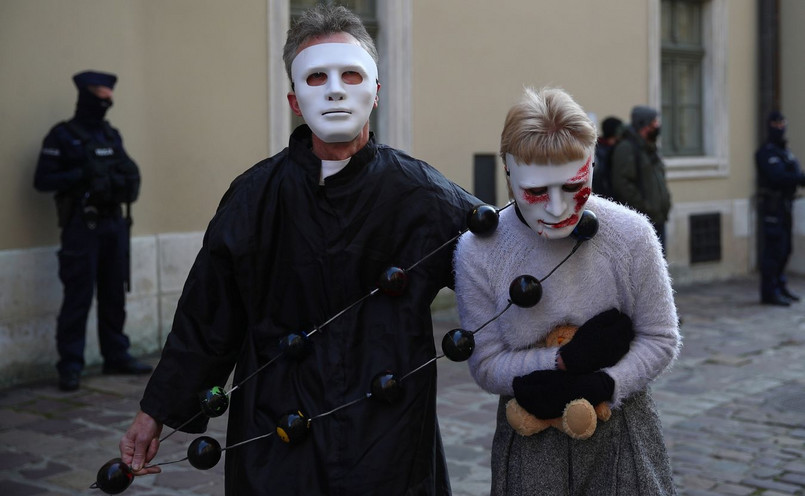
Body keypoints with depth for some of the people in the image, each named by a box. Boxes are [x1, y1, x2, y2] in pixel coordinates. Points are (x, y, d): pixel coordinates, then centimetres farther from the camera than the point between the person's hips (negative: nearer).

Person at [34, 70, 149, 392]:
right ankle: (70, 366, 1)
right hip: (82, 224, -6)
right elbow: (43, 180, -9)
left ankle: (116, 356, 22)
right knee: (78, 297, -5)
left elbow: (127, 170, 20)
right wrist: (82, 175, -20)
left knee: (114, 294, 12)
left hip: (114, 223, 6)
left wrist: (126, 179, -3)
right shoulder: (62, 136, -5)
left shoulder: (111, 135, 14)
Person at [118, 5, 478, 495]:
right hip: (273, 444, 1)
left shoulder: (424, 195, -7)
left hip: (390, 443, 0)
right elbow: (204, 320, 4)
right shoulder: (254, 197, -3)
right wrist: (157, 413, 7)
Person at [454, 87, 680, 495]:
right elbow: (486, 366, -9)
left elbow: (660, 339, -5)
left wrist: (599, 387, -20)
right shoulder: (477, 251, -14)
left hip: (621, 433, 1)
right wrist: (568, 361, -21)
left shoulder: (631, 235, -13)